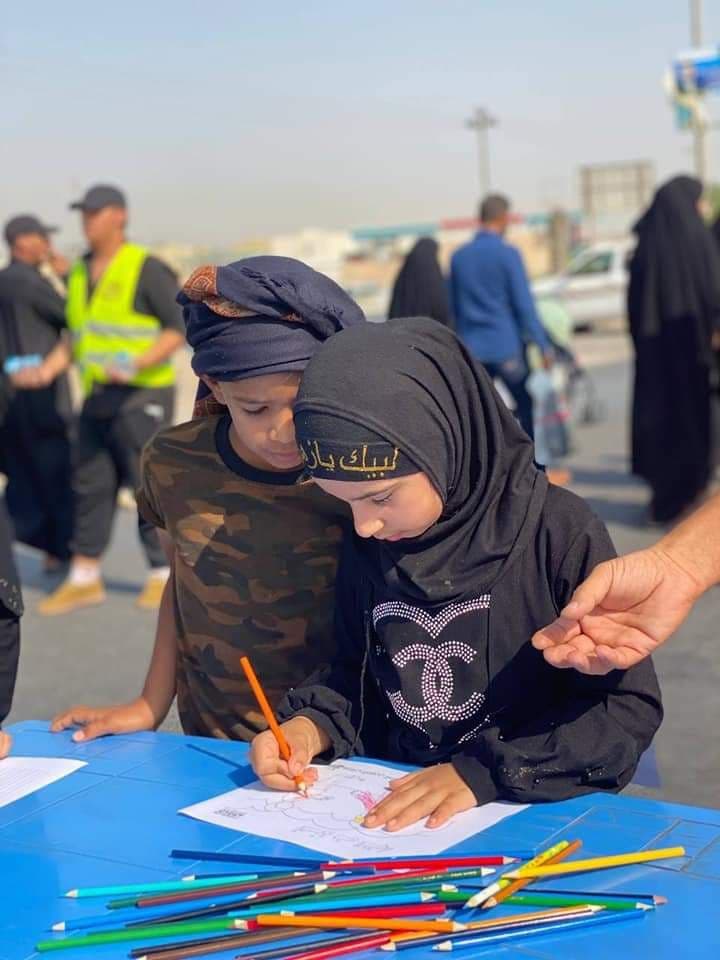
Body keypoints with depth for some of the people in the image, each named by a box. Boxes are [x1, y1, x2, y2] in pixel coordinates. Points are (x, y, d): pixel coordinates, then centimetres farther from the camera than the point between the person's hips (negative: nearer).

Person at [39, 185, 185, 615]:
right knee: (91, 486, 7)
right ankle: (84, 580, 14)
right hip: (99, 398, 7)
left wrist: (137, 365, -26)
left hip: (143, 395, -7)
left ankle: (165, 576, 11)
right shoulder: (80, 273, 11)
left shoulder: (146, 269, -11)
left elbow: (179, 329, -13)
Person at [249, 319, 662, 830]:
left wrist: (486, 771, -19)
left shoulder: (560, 533, -13)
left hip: (538, 815, -2)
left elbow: (630, 706, -11)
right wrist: (311, 725, -5)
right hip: (388, 814, 2)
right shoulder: (366, 545, 2)